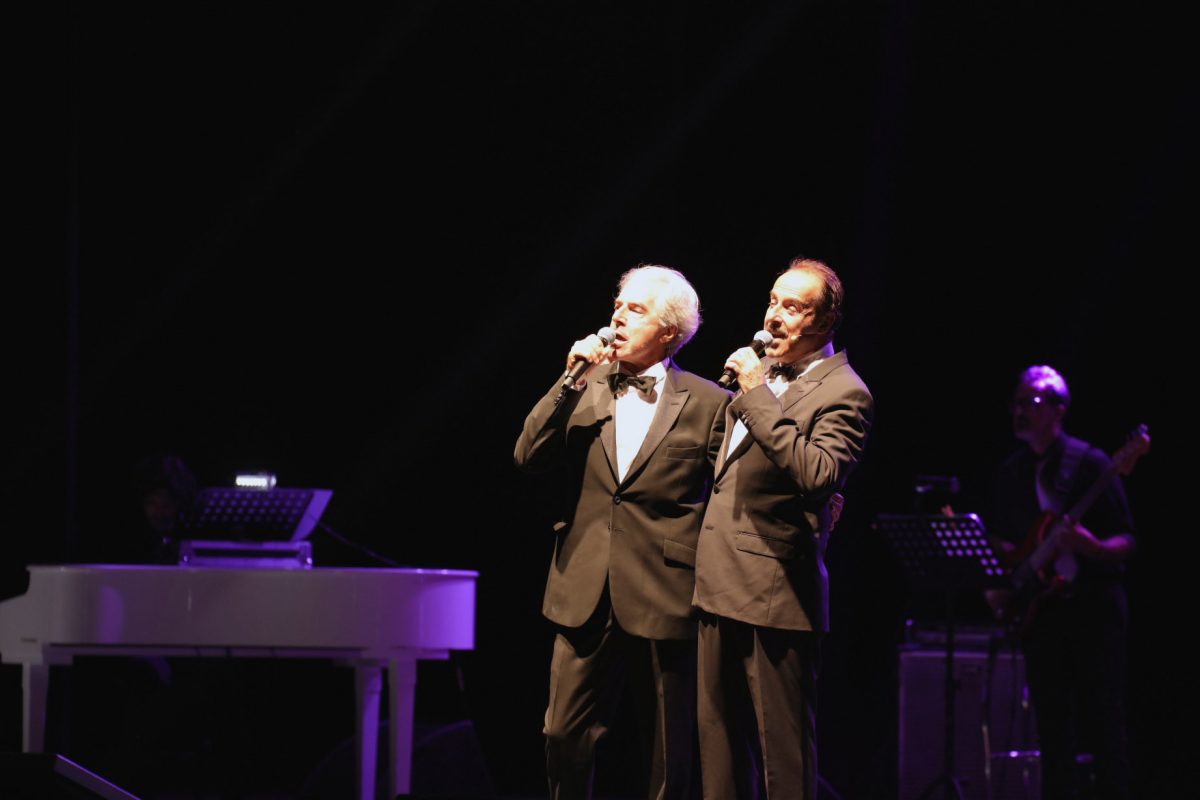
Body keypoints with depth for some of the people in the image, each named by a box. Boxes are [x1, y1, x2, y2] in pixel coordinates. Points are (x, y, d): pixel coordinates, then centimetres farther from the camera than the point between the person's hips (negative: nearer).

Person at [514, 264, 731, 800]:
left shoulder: (707, 403, 0)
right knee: (565, 736, 2)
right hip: (587, 595, 3)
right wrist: (571, 381, -7)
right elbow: (529, 457, -1)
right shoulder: (585, 390, 11)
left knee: (670, 747, 5)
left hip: (666, 596, -3)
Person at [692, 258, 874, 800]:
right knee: (719, 735, 15)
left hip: (774, 593, -9)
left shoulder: (842, 393, -12)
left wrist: (757, 395, -26)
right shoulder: (764, 372, 14)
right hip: (722, 583, 9)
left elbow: (819, 474, -30)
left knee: (783, 746, -4)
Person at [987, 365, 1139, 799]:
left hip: (1093, 605, -5)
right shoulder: (1010, 474, 13)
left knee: (1103, 728, -6)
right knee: (1053, 736, 4)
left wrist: (1091, 547, -25)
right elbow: (999, 540, 21)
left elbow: (1126, 543, -6)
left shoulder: (1089, 464, -4)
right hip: (1040, 610, 5)